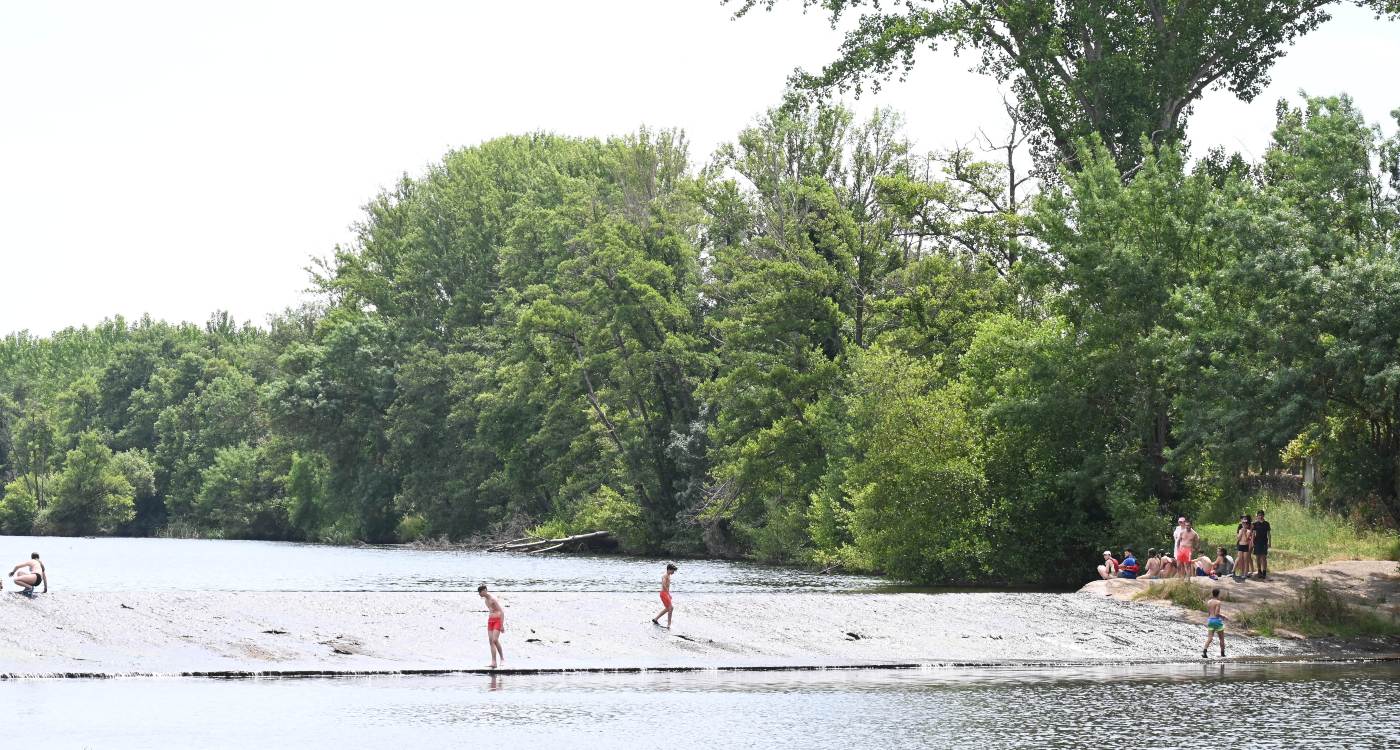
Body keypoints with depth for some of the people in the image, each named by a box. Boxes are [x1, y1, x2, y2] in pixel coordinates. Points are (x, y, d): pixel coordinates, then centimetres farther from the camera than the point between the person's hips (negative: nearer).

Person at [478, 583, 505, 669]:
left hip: (497, 620, -9)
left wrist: (502, 625, -19)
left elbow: (502, 612, -18)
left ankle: (502, 658, -2)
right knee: (491, 641, 0)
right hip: (490, 620, 9)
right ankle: (494, 662, -2)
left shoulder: (493, 599, -17)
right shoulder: (486, 599, 11)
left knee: (495, 640, -18)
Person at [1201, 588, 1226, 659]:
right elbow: (1216, 613, -18)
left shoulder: (1208, 602, 9)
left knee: (1209, 638, -1)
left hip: (1210, 620, 5)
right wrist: (1222, 617, -1)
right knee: (1222, 638, 11)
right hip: (1217, 620, -5)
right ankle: (1222, 654, 17)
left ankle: (1204, 651, -22)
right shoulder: (1218, 602, -11)